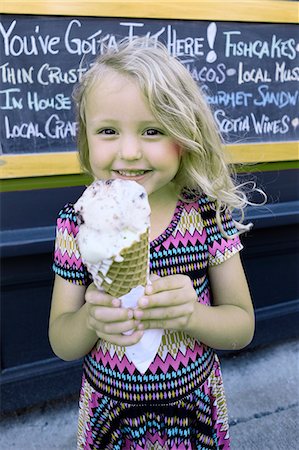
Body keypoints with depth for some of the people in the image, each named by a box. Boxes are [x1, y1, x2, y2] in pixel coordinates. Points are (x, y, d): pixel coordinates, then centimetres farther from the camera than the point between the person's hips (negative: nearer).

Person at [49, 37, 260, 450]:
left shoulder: (210, 212, -17)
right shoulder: (78, 222, -15)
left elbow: (243, 327, -10)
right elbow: (61, 344, -8)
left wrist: (189, 314, -30)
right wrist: (90, 319, -29)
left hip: (195, 412, 0)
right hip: (108, 413, 1)